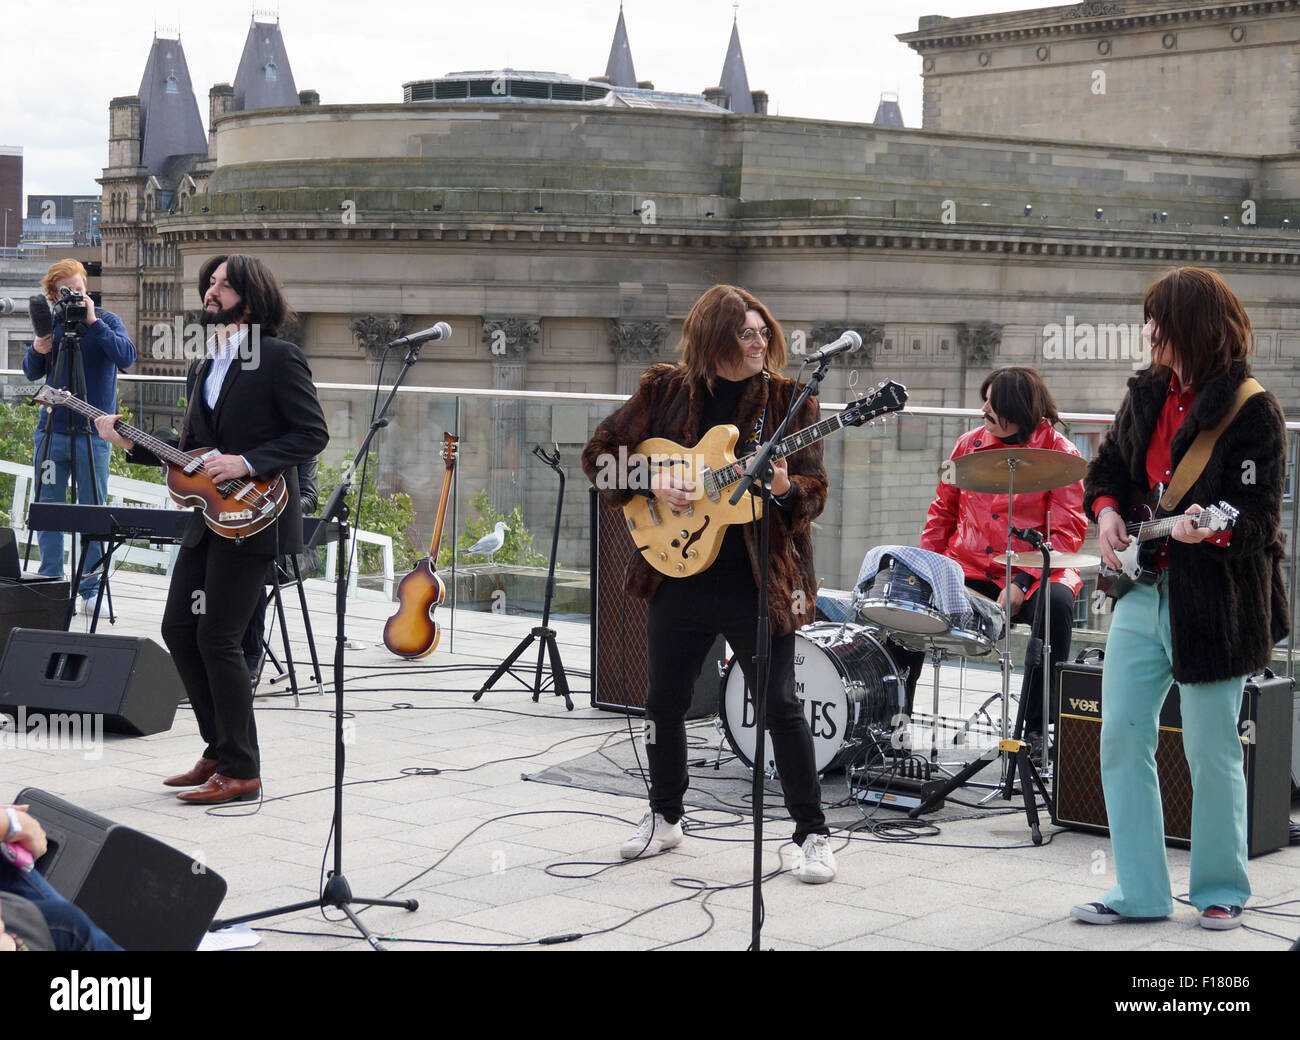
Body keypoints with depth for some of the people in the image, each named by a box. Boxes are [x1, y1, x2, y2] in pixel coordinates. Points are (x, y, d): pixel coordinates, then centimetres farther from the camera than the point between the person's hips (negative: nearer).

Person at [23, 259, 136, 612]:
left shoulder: (106, 321, -1)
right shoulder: (53, 323, 9)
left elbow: (126, 357, -17)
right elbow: (31, 372, 13)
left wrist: (93, 322, -19)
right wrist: (38, 350, -7)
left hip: (92, 434, -3)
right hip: (51, 433, 3)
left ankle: (90, 588, 7)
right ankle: (49, 583, 14)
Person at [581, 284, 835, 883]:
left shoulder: (786, 397, -1)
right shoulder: (665, 390, 3)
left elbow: (815, 491, -4)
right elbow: (599, 455, 5)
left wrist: (786, 490, -26)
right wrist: (651, 483, -11)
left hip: (758, 579, -3)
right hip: (680, 576, 3)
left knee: (781, 707, -5)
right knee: (664, 702, 13)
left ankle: (812, 834, 7)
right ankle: (665, 818, 32)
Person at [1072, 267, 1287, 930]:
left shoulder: (1251, 409, -10)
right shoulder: (1147, 395, 10)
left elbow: (1259, 519, -13)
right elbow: (1108, 466, 21)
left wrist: (1210, 530, -32)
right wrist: (1107, 511, 2)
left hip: (1214, 601, -6)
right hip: (1144, 588, 6)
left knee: (1212, 752, 2)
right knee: (1121, 736, 3)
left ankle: (1221, 891, 20)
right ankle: (1139, 893, 11)